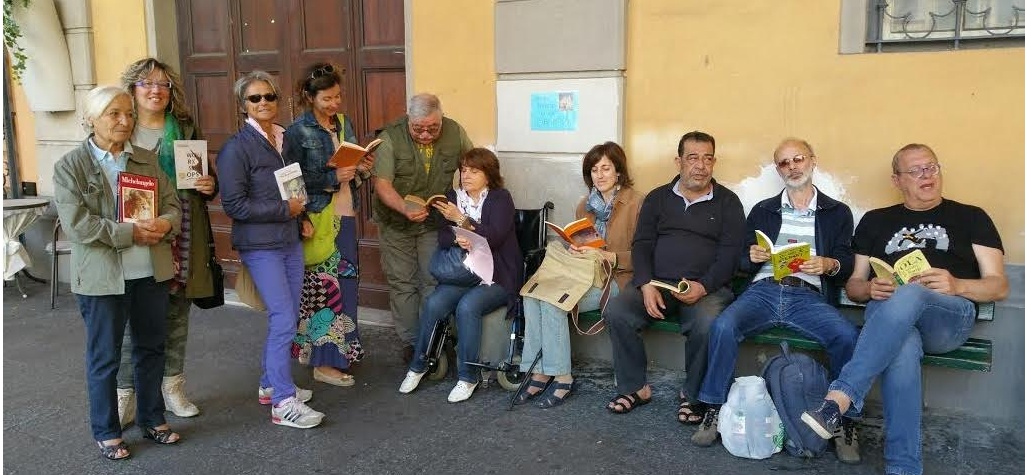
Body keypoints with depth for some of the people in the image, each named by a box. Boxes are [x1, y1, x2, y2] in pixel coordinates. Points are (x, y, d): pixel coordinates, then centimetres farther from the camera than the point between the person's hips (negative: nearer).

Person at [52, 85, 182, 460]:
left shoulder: (147, 160, 9)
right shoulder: (70, 166, -4)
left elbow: (172, 204, 8)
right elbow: (76, 224, -14)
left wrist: (165, 224, -15)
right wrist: (131, 233, -20)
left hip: (151, 273, 4)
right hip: (103, 277, -4)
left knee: (151, 349, 15)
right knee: (104, 358, 8)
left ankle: (152, 419, 32)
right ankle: (106, 432, 24)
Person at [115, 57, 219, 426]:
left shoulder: (185, 130, 9)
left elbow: (205, 179, 17)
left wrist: (209, 186, -5)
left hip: (182, 238, 3)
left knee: (177, 315, 12)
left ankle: (172, 387, 25)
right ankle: (125, 395, 10)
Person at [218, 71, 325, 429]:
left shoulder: (285, 138, 10)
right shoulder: (236, 147, -11)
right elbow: (233, 204, -15)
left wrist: (301, 218, 8)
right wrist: (284, 209, -15)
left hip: (291, 241, 7)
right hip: (260, 246, -7)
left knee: (288, 319, 12)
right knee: (284, 320, -10)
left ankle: (271, 384, 28)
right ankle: (283, 403, -1)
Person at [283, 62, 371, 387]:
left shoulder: (343, 123, 11)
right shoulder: (298, 131, -8)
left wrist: (363, 169, -3)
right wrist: (333, 178, -20)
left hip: (345, 216, 6)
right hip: (319, 220, -6)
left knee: (345, 283, 11)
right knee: (325, 287, -2)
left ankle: (342, 349, 26)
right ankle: (324, 362, 8)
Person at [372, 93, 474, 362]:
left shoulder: (454, 132, -10)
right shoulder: (390, 138, -19)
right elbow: (382, 184, -22)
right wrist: (405, 209, -38)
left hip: (435, 221, 2)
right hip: (396, 222, -1)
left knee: (434, 282, 3)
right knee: (402, 283, 5)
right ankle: (410, 342, 18)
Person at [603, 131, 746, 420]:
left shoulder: (727, 202, 9)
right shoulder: (658, 198, 15)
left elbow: (731, 252, -1)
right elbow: (641, 244, 7)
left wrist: (703, 286, -17)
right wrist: (646, 285, -11)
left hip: (707, 286, -2)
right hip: (655, 283, 2)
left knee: (707, 324, -34)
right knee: (616, 311, -23)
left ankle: (693, 395, -8)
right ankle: (635, 388, -6)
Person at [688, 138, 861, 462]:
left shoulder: (837, 213, 17)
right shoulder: (762, 211, 22)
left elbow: (847, 264, 7)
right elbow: (743, 264, 17)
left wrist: (829, 264, -16)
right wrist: (752, 257, -6)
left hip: (809, 296, -1)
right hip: (763, 290, 1)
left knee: (847, 336, -31)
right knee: (723, 326, -30)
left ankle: (846, 420, -12)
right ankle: (713, 410, -16)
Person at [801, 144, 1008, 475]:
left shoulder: (971, 218, 21)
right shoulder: (875, 221, 25)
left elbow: (999, 286, 12)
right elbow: (853, 286, 22)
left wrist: (955, 285, -10)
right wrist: (870, 289, -4)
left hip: (951, 316, -1)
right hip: (887, 316, 1)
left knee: (908, 296, -38)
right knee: (901, 350, -38)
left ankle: (838, 401, -46)